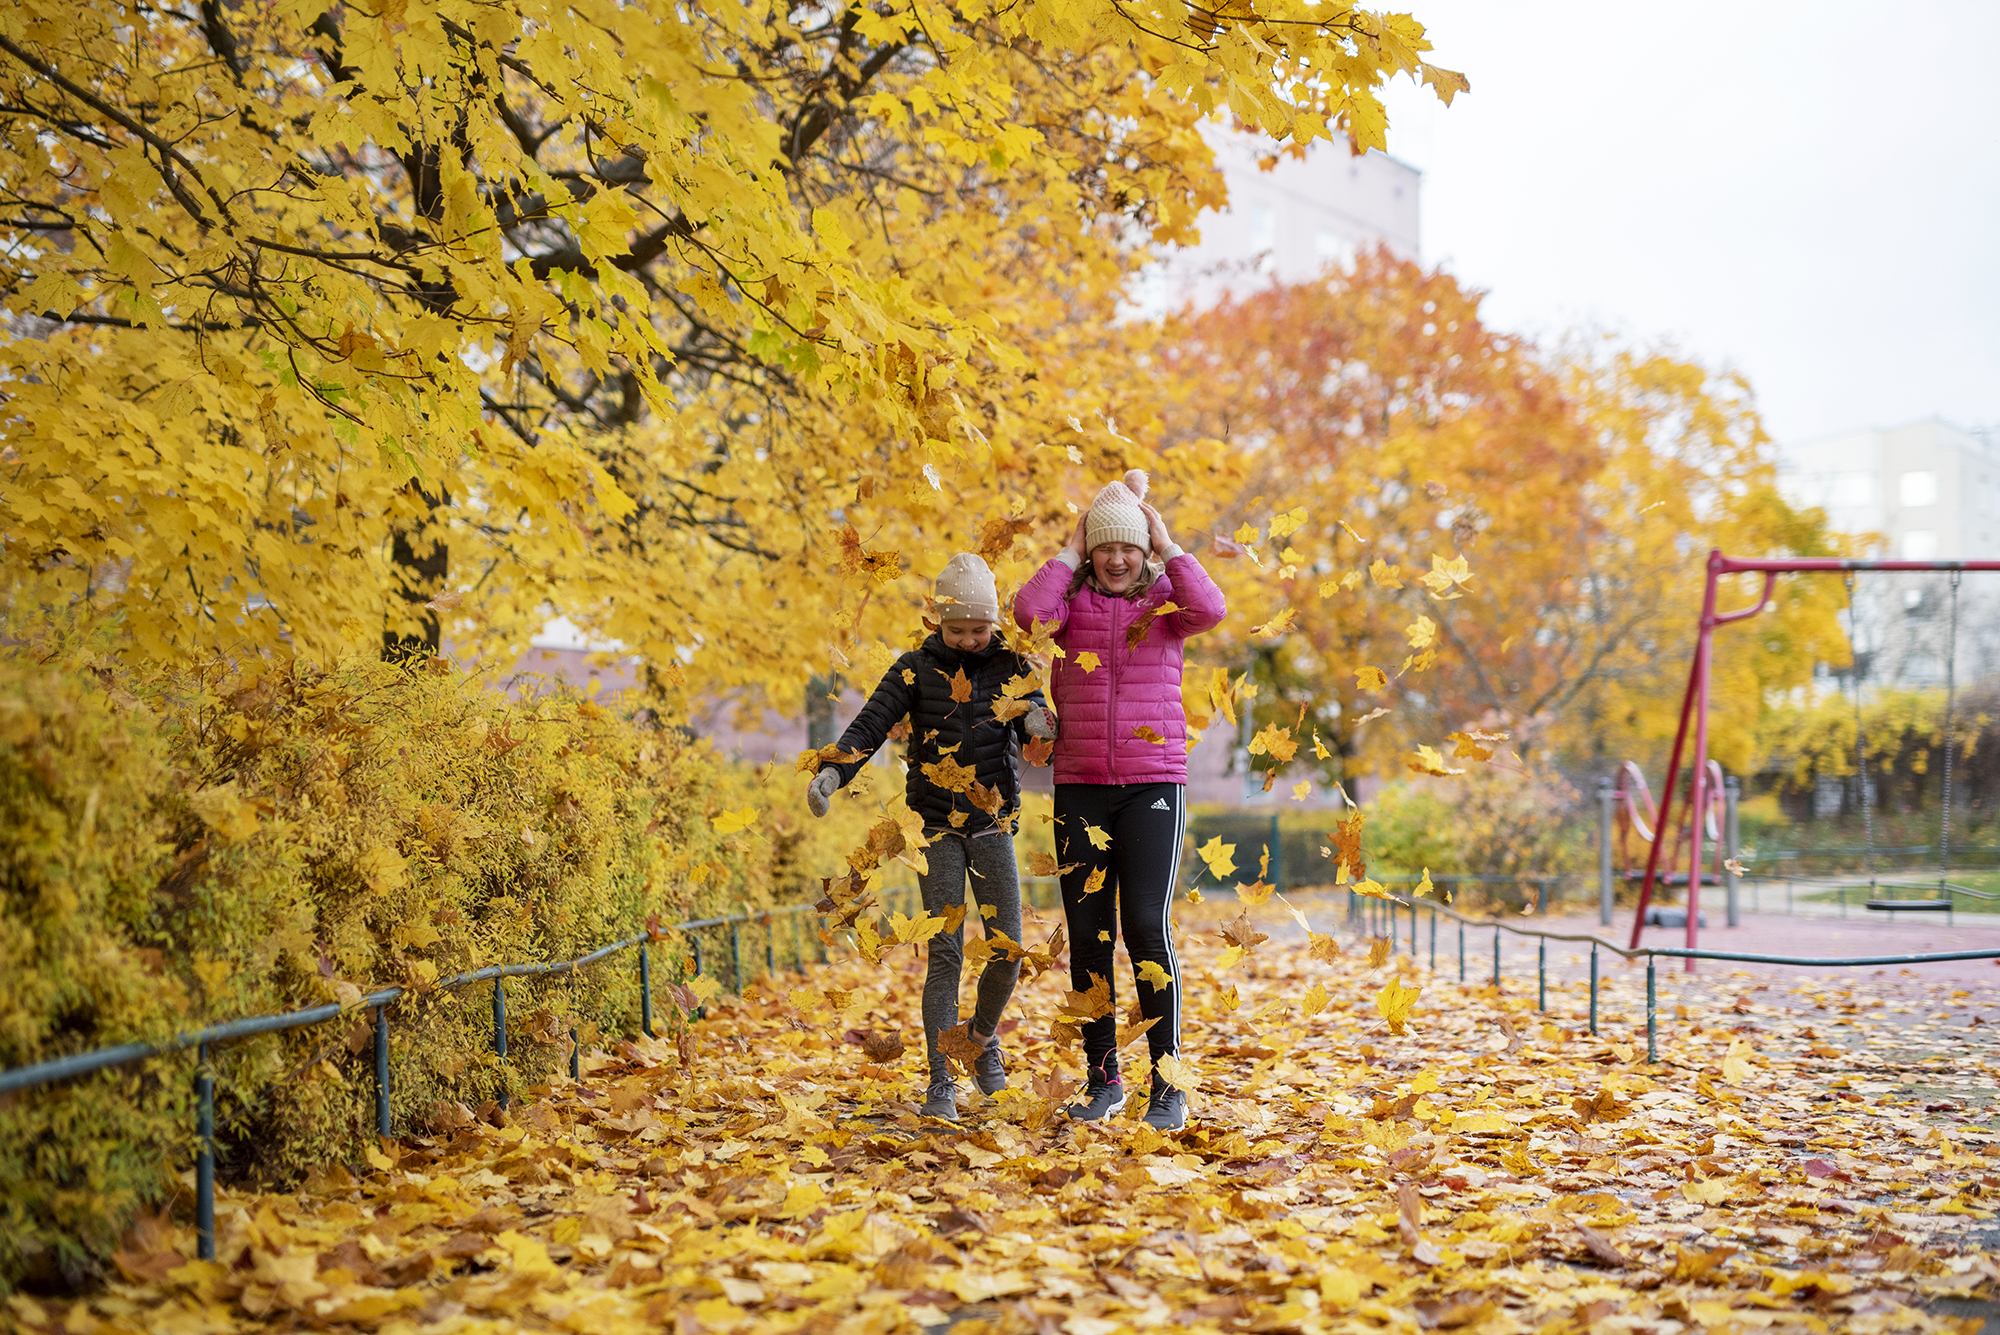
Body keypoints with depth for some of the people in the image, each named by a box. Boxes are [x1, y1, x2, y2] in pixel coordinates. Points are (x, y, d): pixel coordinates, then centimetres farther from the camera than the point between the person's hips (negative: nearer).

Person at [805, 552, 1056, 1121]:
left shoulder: (1012, 665, 1)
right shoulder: (918, 668, -3)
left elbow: (1036, 728, -9)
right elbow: (871, 724, -12)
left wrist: (1039, 722, -35)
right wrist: (832, 772, -30)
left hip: (994, 825, 2)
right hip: (938, 827, -2)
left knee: (1007, 951, -1)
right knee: (945, 953, -7)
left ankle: (983, 1036, 30)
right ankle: (941, 1084, -1)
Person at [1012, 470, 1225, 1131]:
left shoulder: (1164, 598, 5)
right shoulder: (1071, 600, 6)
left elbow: (1210, 608, -17)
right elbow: (1030, 611, -16)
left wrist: (1167, 545, -7)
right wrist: (1071, 552, -4)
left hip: (1154, 784, -2)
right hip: (1080, 786, 2)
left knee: (1147, 926, -10)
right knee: (1087, 933, 4)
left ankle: (1168, 1086, -4)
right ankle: (1103, 1079, 16)